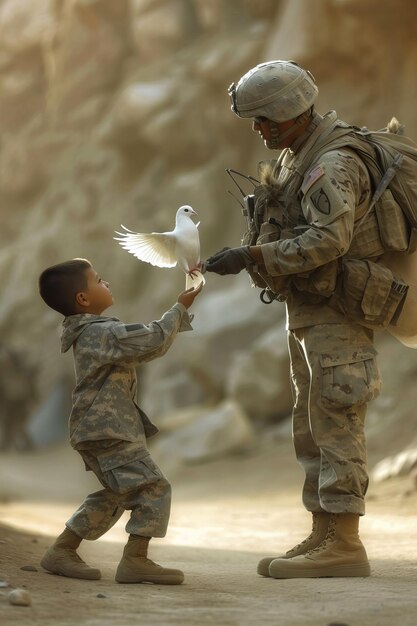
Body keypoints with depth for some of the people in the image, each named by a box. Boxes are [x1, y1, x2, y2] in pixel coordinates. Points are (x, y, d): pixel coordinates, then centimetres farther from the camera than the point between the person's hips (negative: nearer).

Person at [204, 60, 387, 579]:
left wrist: (253, 256, -28)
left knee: (334, 425, -9)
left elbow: (329, 238, -29)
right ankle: (323, 538, 15)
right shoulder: (298, 156, 14)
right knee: (312, 429, 11)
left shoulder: (333, 163, -18)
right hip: (307, 310, 10)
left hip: (335, 313, -10)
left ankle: (342, 544, -8)